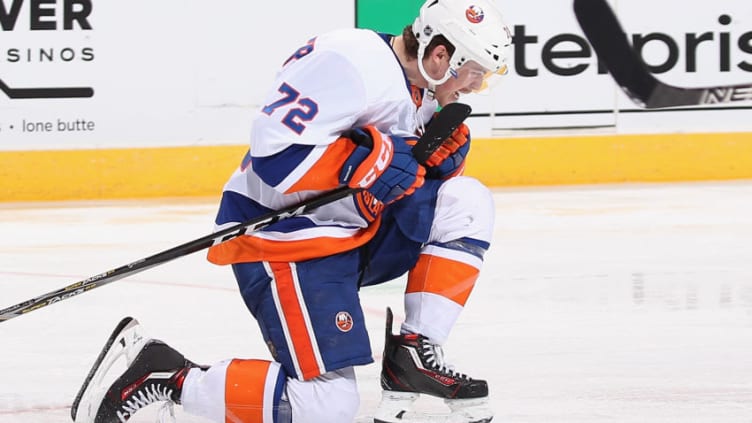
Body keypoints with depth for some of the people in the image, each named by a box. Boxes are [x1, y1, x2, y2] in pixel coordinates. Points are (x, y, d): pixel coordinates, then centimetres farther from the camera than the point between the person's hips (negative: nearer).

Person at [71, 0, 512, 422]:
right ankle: (163, 375, -8)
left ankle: (413, 357, 1)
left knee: (467, 201, -2)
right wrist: (378, 159, -26)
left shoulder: (419, 88, 10)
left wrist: (442, 148, -4)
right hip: (281, 236, -10)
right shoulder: (351, 62, -21)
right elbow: (277, 149, -29)